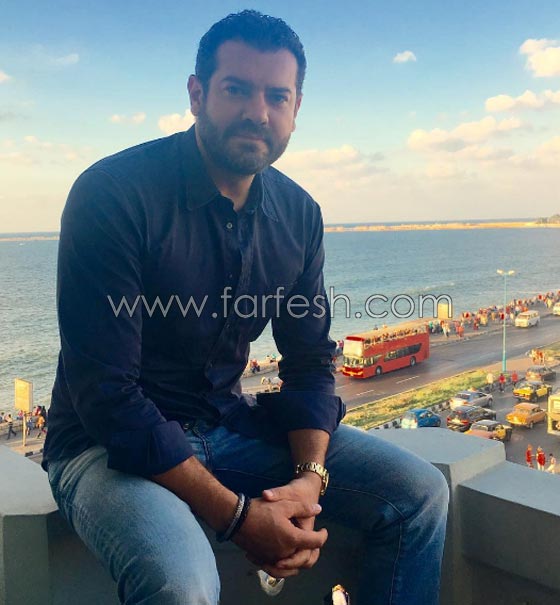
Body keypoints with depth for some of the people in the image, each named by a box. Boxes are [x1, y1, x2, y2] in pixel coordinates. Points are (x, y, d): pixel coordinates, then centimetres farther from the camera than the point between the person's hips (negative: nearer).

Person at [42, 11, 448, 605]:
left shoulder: (298, 215, 0)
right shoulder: (111, 194, -18)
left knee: (420, 493, -4)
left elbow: (310, 363, 5)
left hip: (230, 425, 5)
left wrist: (310, 477, -14)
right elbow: (106, 395, -21)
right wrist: (236, 516, -24)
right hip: (109, 444, -5)